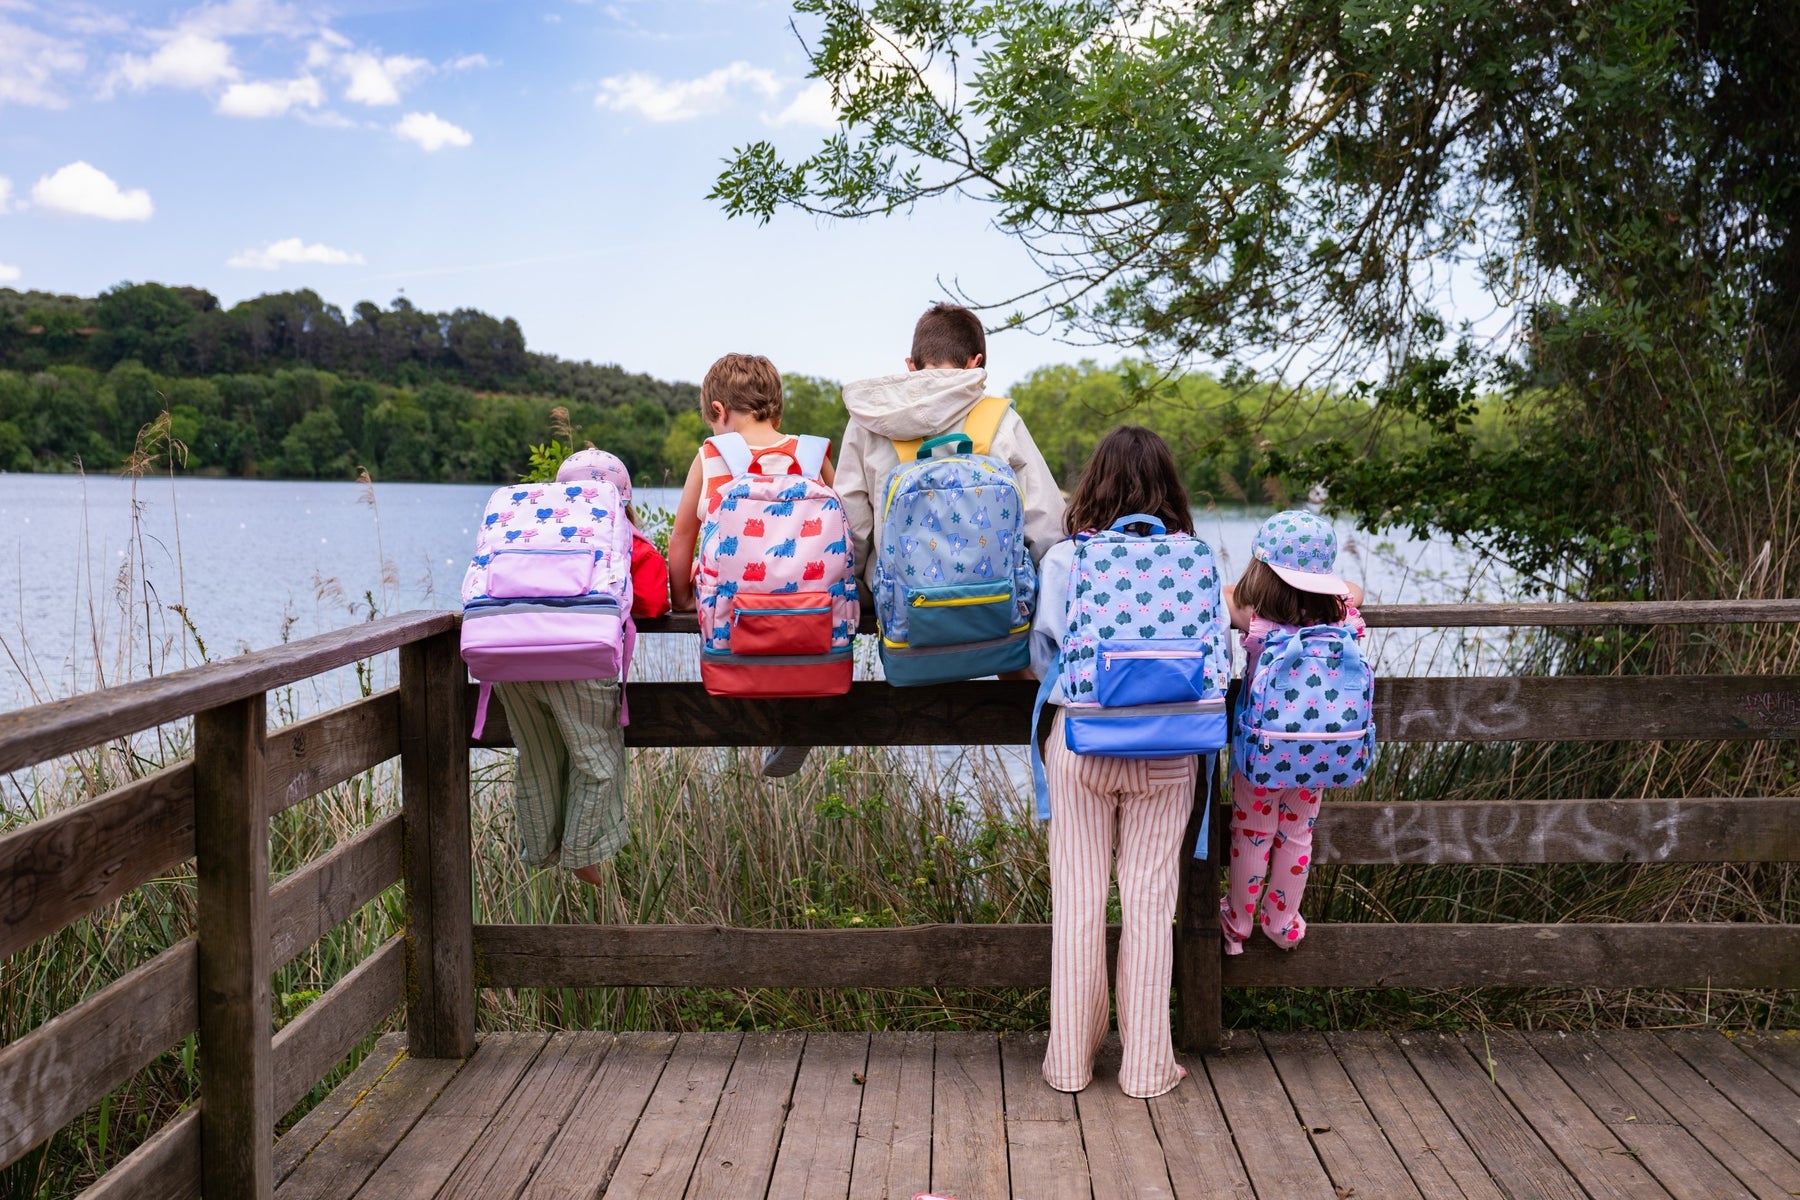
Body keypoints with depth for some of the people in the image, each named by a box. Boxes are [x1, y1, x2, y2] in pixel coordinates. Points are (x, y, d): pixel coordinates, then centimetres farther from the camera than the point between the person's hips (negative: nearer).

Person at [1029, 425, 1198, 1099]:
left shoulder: (1066, 558, -5)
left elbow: (1044, 652, -2)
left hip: (1081, 742, 0)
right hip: (1166, 748, 1)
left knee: (1077, 898, 9)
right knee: (1150, 899, 7)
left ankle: (1070, 1058, 19)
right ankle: (1146, 1064, 15)